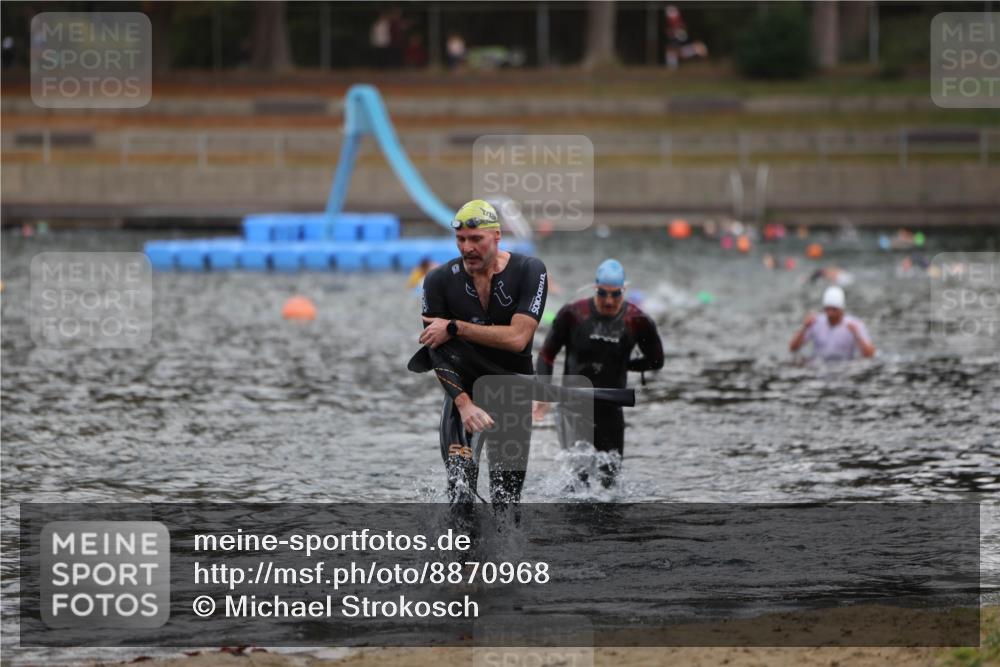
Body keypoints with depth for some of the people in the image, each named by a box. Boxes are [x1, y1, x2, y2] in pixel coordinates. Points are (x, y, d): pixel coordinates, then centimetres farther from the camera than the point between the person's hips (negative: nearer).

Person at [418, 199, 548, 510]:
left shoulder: (528, 271, -10)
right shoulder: (439, 280, -6)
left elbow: (517, 338, -22)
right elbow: (438, 352, -11)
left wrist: (455, 328, -20)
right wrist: (464, 403, -25)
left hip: (513, 393, 0)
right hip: (464, 391, 0)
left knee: (506, 497, 1)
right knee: (460, 489, -19)